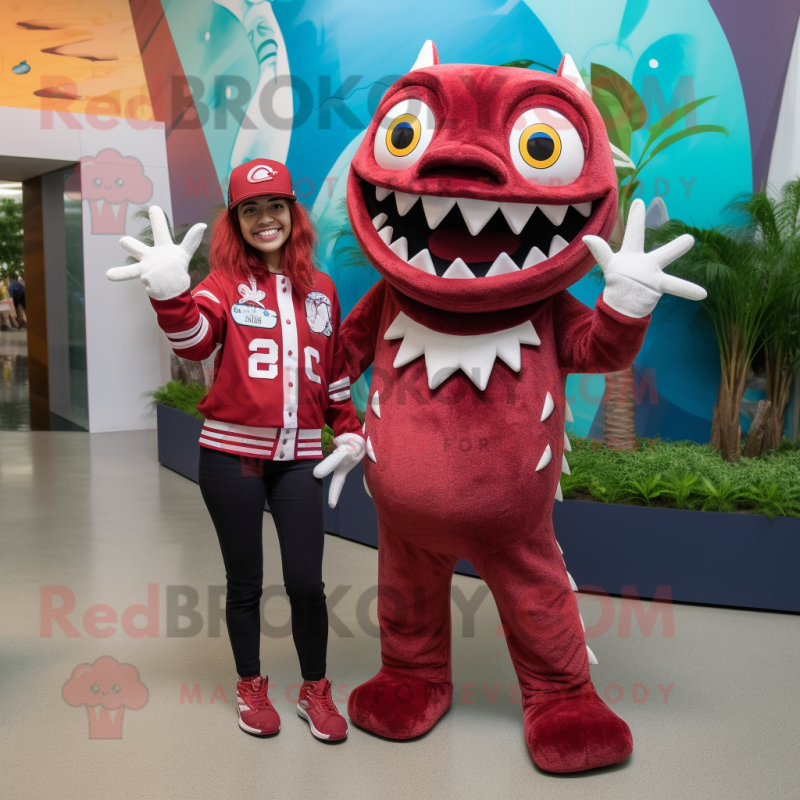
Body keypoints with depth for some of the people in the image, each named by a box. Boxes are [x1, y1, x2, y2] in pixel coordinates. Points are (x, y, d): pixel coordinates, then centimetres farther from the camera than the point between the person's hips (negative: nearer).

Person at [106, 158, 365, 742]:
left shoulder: (320, 289, 9)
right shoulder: (227, 284, -1)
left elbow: (337, 371, 17)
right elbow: (194, 340, -23)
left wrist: (349, 433, 13)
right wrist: (171, 294, -41)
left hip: (300, 457, 2)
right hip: (232, 455, -2)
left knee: (307, 583, 2)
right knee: (245, 582, 11)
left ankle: (316, 691, 24)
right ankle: (251, 688, 31)